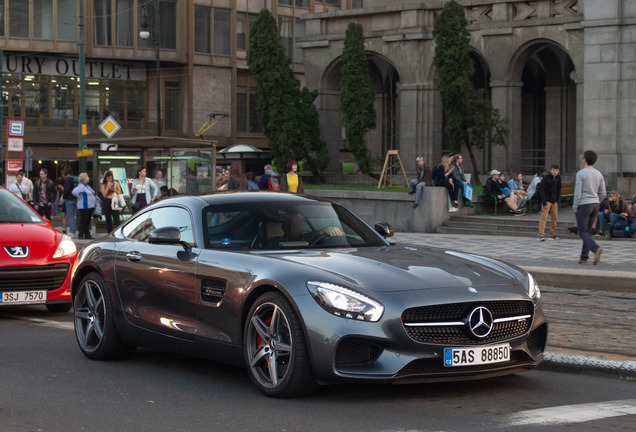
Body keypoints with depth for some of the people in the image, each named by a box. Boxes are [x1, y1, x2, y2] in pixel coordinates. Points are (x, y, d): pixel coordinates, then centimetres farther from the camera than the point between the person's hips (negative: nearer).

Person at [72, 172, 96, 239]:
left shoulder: (87, 186, 16)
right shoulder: (81, 186, -14)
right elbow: (74, 192, -28)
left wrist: (94, 196, 15)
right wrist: (79, 198, -16)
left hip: (90, 206, 9)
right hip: (84, 206, -9)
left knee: (88, 221, 11)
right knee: (83, 220, -6)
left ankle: (87, 235, 15)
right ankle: (80, 234, 0)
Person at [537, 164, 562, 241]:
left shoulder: (558, 178, 4)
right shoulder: (546, 178, -13)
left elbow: (558, 190, 12)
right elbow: (542, 191, -15)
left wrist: (557, 200, 3)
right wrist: (544, 202, -20)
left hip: (554, 201, 6)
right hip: (547, 200, -6)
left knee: (554, 218, 9)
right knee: (544, 217, -12)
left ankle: (553, 235, 19)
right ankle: (541, 235, -15)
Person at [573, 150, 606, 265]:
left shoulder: (580, 173, -11)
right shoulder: (599, 174, 8)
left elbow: (578, 192, -14)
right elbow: (603, 193, 8)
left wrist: (575, 208, -6)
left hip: (583, 205, -6)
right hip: (595, 204, 6)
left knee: (583, 232, -3)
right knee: (587, 231, 14)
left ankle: (596, 248, -28)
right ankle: (584, 257, 11)